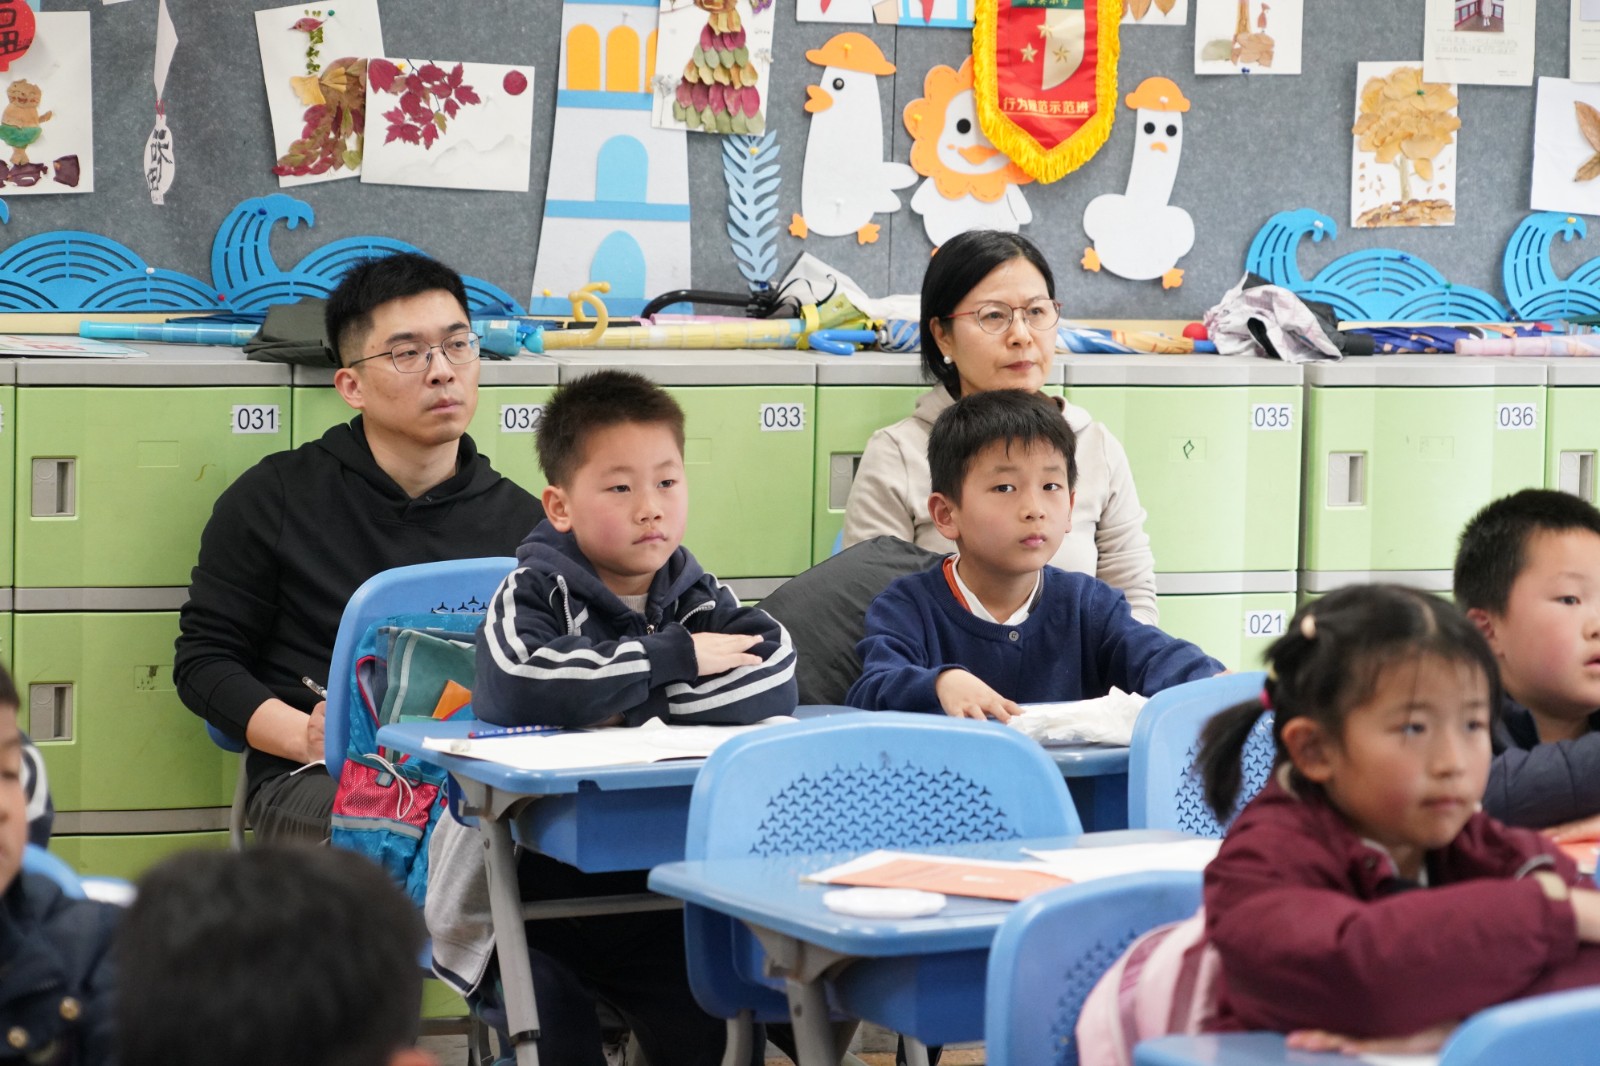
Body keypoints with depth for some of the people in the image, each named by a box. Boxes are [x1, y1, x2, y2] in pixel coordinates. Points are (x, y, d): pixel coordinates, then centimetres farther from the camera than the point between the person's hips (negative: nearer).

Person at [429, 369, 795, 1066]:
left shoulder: (694, 595, 4)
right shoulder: (532, 594, -8)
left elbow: (771, 685, -17)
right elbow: (517, 685, -33)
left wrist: (603, 692, -22)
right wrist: (672, 655, -26)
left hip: (658, 887, 3)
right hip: (536, 878, -3)